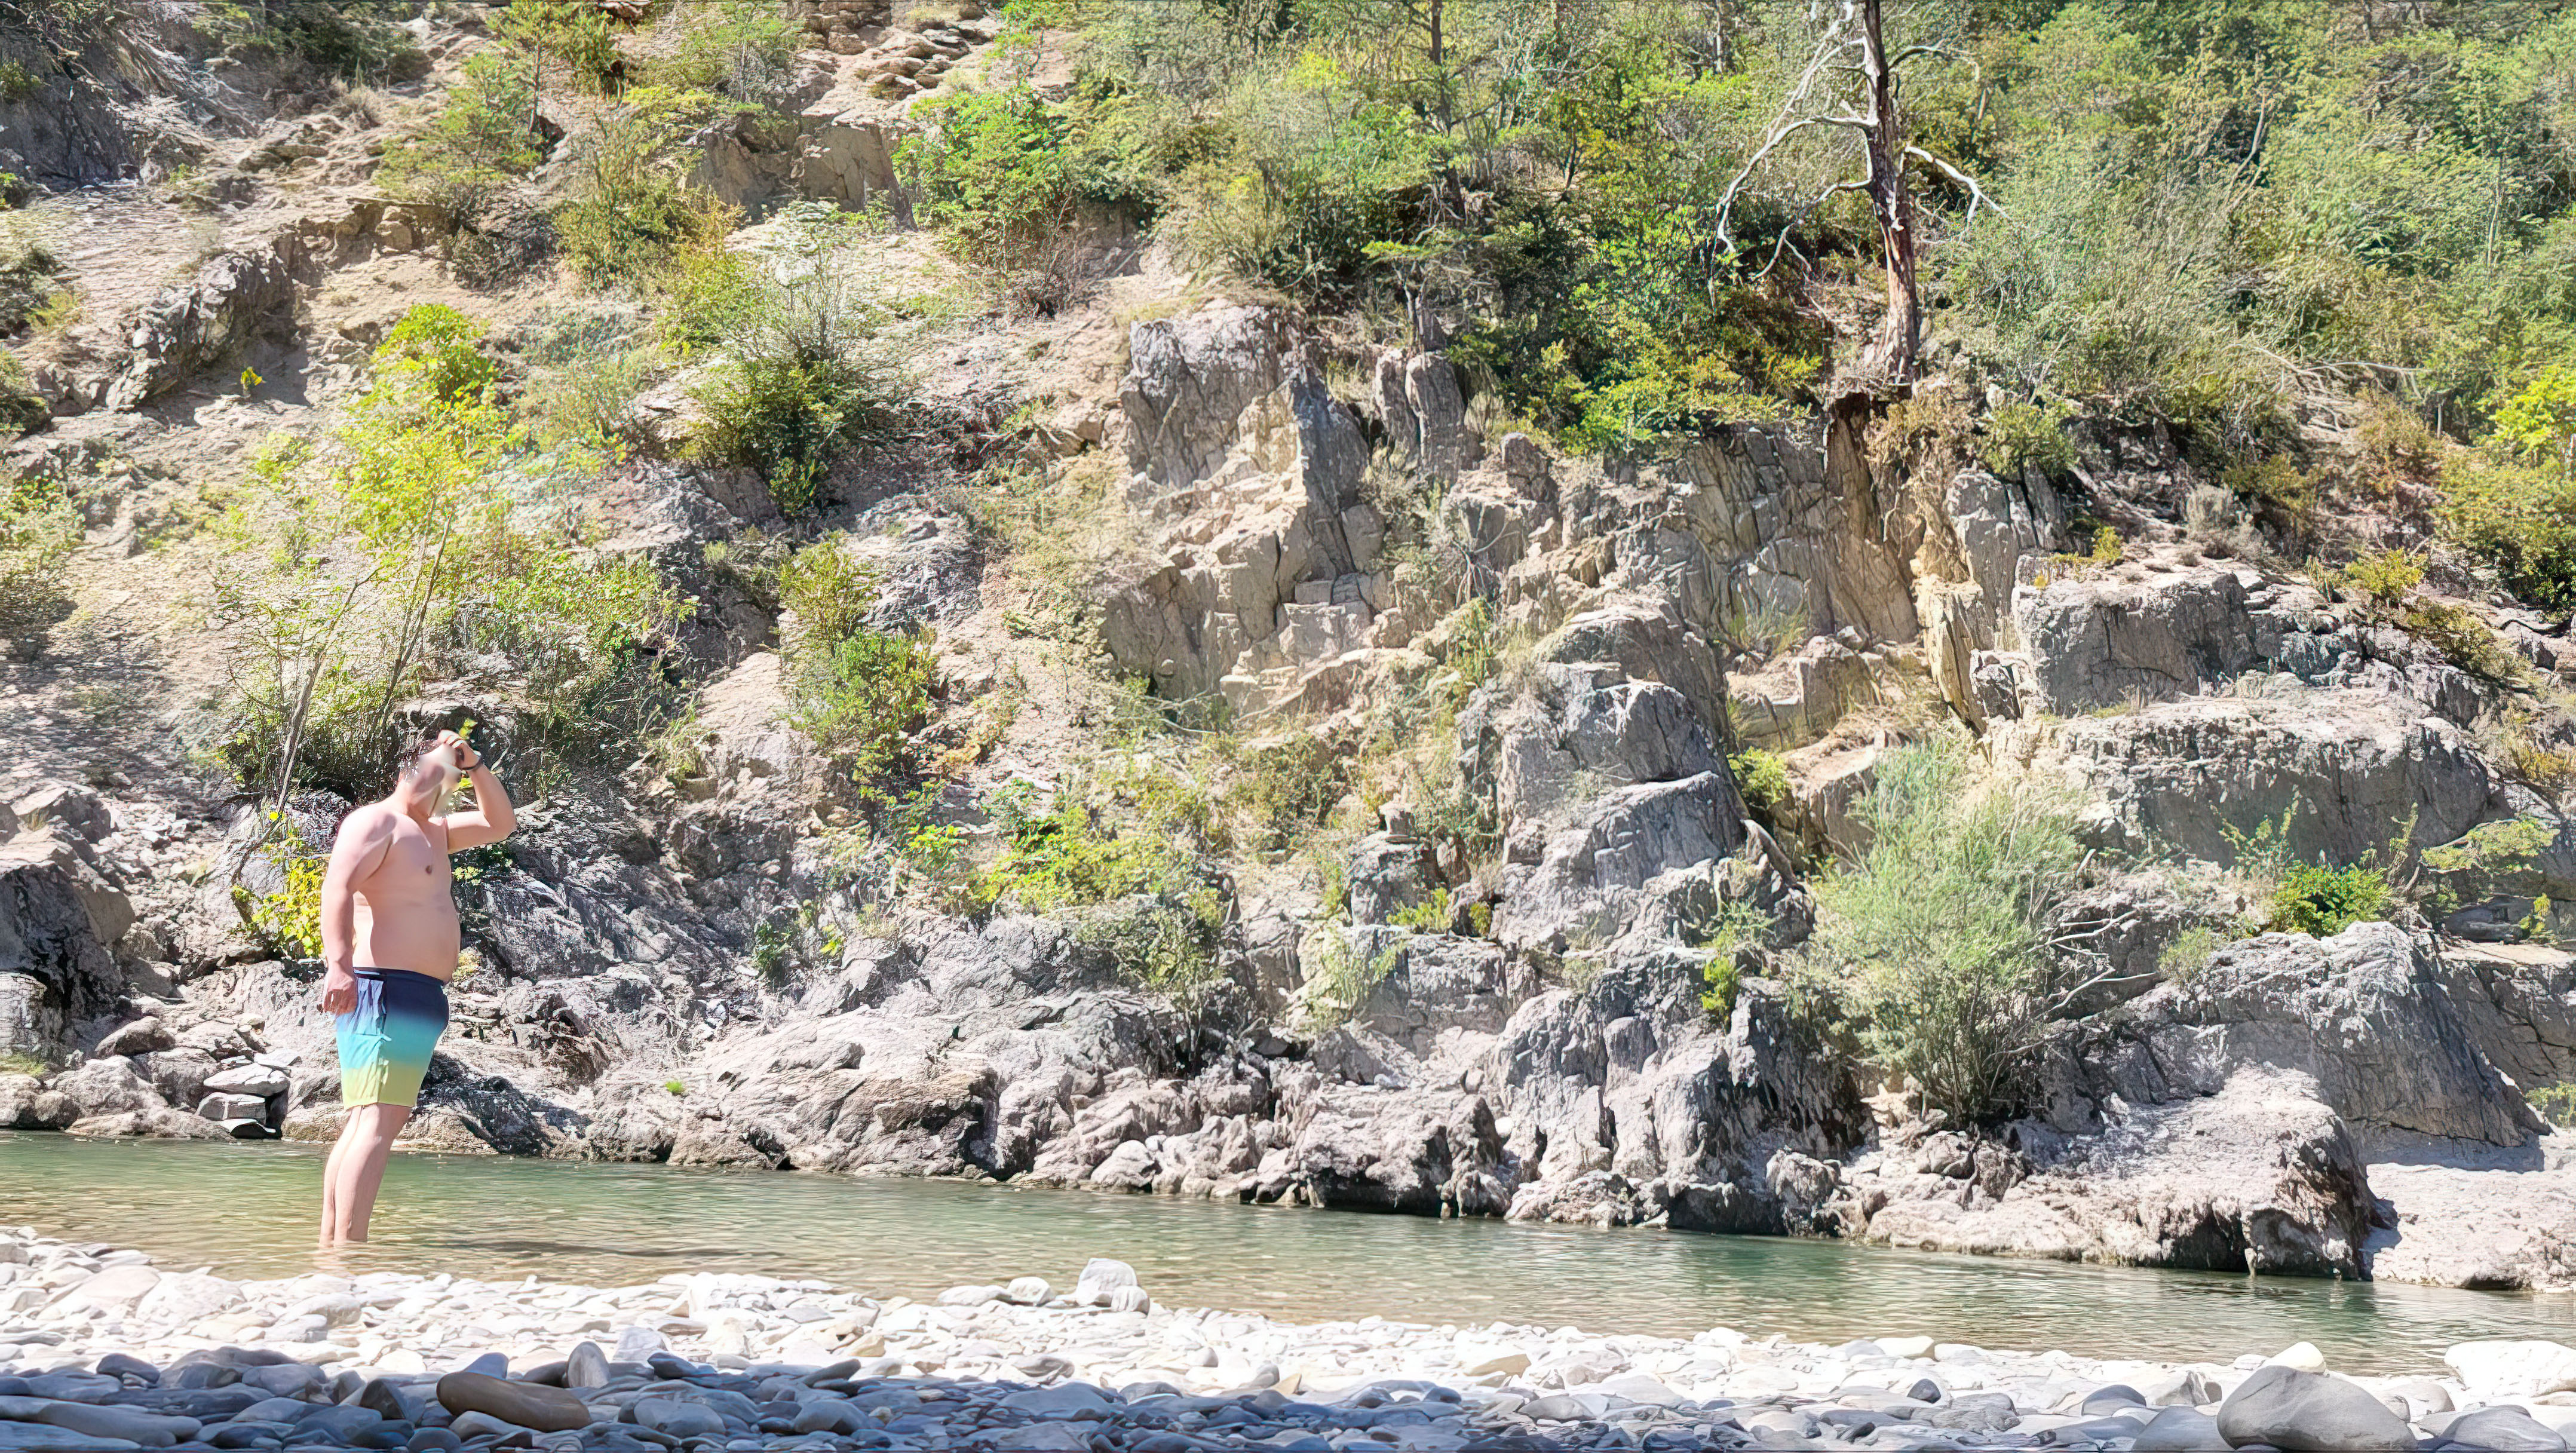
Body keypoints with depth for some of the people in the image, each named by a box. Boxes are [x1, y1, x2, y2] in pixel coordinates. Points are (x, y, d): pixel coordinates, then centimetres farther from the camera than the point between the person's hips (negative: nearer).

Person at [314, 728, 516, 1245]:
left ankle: (330, 1246, 12)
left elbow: (500, 823, 33)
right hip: (387, 987, -11)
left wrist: (473, 765, 20)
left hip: (420, 997, 11)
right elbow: (338, 886, -18)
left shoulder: (431, 832, 26)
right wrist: (339, 964, -32)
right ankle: (348, 1252, -28)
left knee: (366, 1125, 10)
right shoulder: (375, 820, -4)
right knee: (378, 1122, -20)